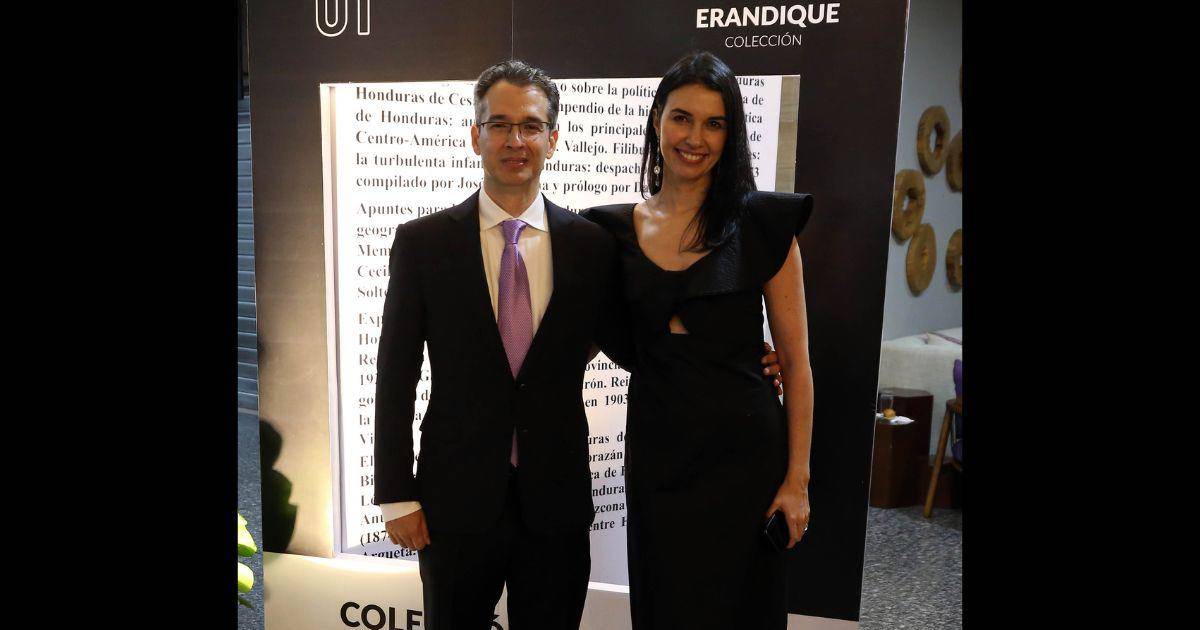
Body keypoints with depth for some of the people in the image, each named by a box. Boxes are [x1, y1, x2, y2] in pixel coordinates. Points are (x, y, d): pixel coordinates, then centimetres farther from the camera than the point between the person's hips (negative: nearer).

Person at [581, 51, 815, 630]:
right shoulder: (616, 231, 3)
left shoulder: (764, 223, -4)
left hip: (744, 455, -2)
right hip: (654, 454, 2)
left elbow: (795, 361, -3)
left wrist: (797, 479, -6)